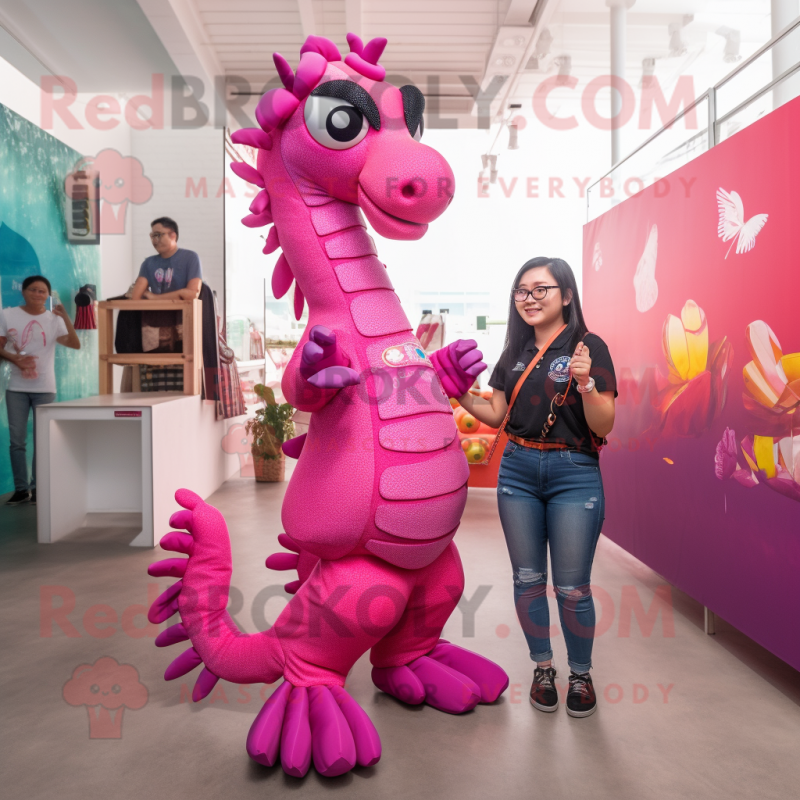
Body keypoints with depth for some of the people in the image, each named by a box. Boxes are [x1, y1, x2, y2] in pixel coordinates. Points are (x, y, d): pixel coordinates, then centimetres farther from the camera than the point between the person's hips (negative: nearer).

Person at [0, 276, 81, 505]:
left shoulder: (54, 319, 0)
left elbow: (75, 345, -13)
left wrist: (66, 318, -23)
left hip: (45, 389, -1)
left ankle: (37, 487, 14)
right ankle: (21, 488, 12)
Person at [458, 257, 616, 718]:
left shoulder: (588, 347, -6)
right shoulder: (516, 353, 10)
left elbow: (604, 426, -10)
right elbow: (496, 415, 13)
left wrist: (585, 383, -26)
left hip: (574, 473, -5)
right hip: (518, 470, 5)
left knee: (571, 587, 3)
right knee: (527, 578, 12)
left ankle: (581, 675, 26)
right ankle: (543, 667, 31)